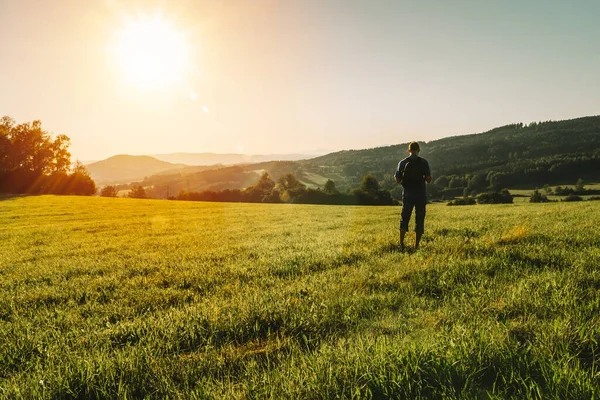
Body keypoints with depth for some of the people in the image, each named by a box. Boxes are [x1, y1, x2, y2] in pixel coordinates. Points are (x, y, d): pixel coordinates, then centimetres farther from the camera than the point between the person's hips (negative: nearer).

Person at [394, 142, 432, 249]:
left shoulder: (402, 163, 1)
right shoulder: (424, 162, -3)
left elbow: (397, 180, 2)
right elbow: (428, 179, -6)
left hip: (407, 195, 1)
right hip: (421, 195, -1)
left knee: (404, 219, 10)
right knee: (419, 219, 7)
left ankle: (401, 243, 2)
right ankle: (416, 245, 6)